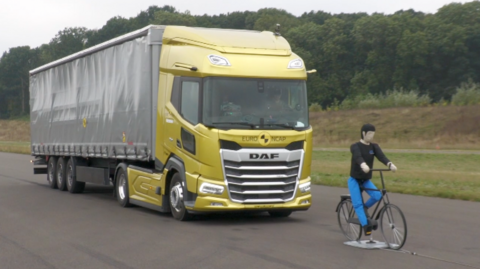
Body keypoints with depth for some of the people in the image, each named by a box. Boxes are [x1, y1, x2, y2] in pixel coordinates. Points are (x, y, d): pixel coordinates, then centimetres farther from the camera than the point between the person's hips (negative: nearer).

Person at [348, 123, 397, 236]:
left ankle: (364, 208, 9)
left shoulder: (374, 147, 0)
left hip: (366, 180, 4)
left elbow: (381, 156, -18)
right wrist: (363, 165, -56)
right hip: (354, 179, -4)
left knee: (377, 196, -17)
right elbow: (358, 157, -34)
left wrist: (390, 164, -40)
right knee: (358, 203, -16)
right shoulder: (355, 146, -13)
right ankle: (366, 225, -13)